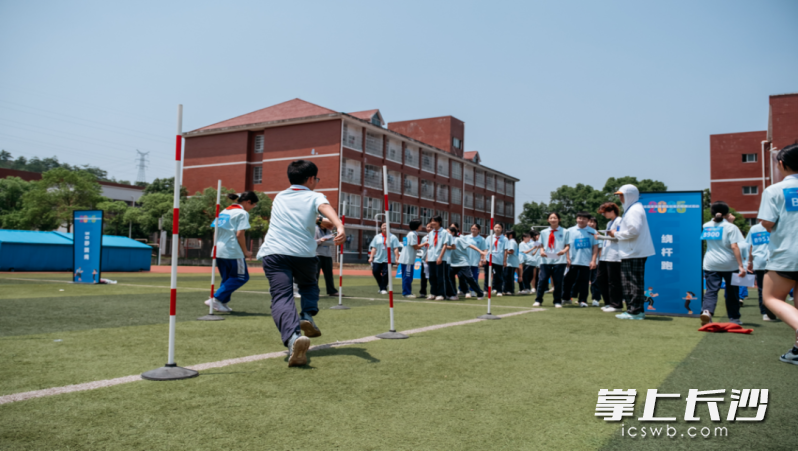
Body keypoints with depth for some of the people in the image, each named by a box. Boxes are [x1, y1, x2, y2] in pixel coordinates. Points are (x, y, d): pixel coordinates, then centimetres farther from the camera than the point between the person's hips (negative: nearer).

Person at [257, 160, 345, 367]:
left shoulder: (279, 197, 25)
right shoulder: (314, 197, 11)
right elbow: (326, 208, -13)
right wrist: (339, 227, -33)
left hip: (273, 253, 1)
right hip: (304, 253, -1)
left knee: (281, 297, -13)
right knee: (309, 285, 29)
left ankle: (293, 337, -40)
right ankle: (308, 315, 2)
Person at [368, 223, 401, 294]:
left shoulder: (393, 237, 4)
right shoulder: (377, 237, 13)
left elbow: (396, 249, -3)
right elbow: (373, 248, 10)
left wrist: (397, 258, -11)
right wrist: (371, 257, 2)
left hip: (388, 259, -3)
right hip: (377, 259, 3)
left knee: (385, 274, -9)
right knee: (375, 272, -1)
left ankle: (383, 289, 6)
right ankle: (381, 286, 21)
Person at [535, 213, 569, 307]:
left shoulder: (564, 232, 5)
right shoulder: (544, 232, 12)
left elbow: (568, 245, 3)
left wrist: (564, 251, -17)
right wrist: (541, 251, -6)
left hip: (559, 260, -2)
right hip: (546, 260, 2)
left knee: (558, 281, 2)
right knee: (542, 280, -1)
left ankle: (557, 301, 13)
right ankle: (538, 300, 8)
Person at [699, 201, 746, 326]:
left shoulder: (706, 226, 7)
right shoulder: (730, 227, -5)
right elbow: (734, 247, -13)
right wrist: (740, 265, -14)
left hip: (711, 265, 2)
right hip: (729, 264, -2)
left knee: (711, 290, -5)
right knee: (732, 293, 13)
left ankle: (706, 311, -31)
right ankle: (734, 318, 23)